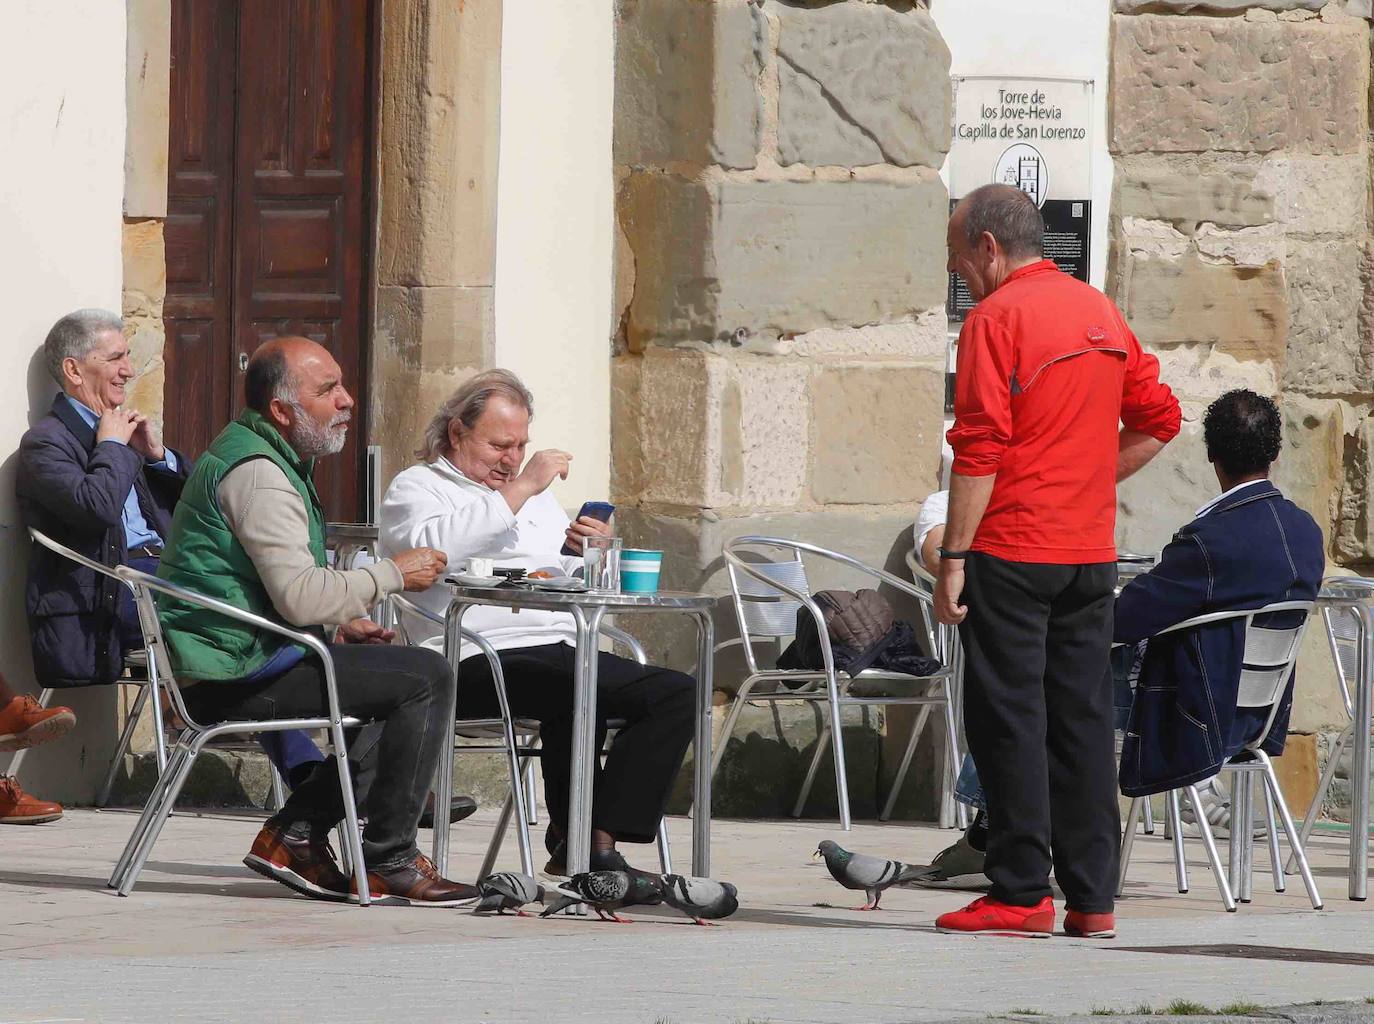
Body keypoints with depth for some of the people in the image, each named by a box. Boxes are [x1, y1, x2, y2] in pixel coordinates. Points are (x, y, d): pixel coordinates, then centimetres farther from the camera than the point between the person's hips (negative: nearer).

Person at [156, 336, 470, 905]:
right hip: (236, 672, -11)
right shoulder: (257, 474, -17)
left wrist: (341, 622, 13)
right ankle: (388, 863, -12)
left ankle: (296, 831, 12)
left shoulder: (269, 458, 18)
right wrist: (391, 574, -12)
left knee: (417, 682, 18)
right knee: (425, 677, -16)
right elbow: (300, 597, -25)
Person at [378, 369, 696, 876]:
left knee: (677, 692, -15)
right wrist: (518, 492, -13)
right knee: (577, 694, -36)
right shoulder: (417, 488, 9)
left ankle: (600, 839, -24)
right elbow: (433, 548, -16)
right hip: (480, 659, -8)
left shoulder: (537, 494, 31)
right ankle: (575, 839, -19)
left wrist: (587, 553, 8)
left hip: (560, 648, 8)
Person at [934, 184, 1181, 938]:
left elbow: (979, 449, -15)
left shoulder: (997, 318, -9)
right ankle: (1091, 897, 7)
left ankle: (1021, 893, -5)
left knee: (1010, 720, -3)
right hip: (1090, 552, 7)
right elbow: (1158, 420, 17)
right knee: (1083, 719, 8)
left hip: (1012, 552, -7)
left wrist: (953, 558, -13)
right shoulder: (1099, 312, 14)